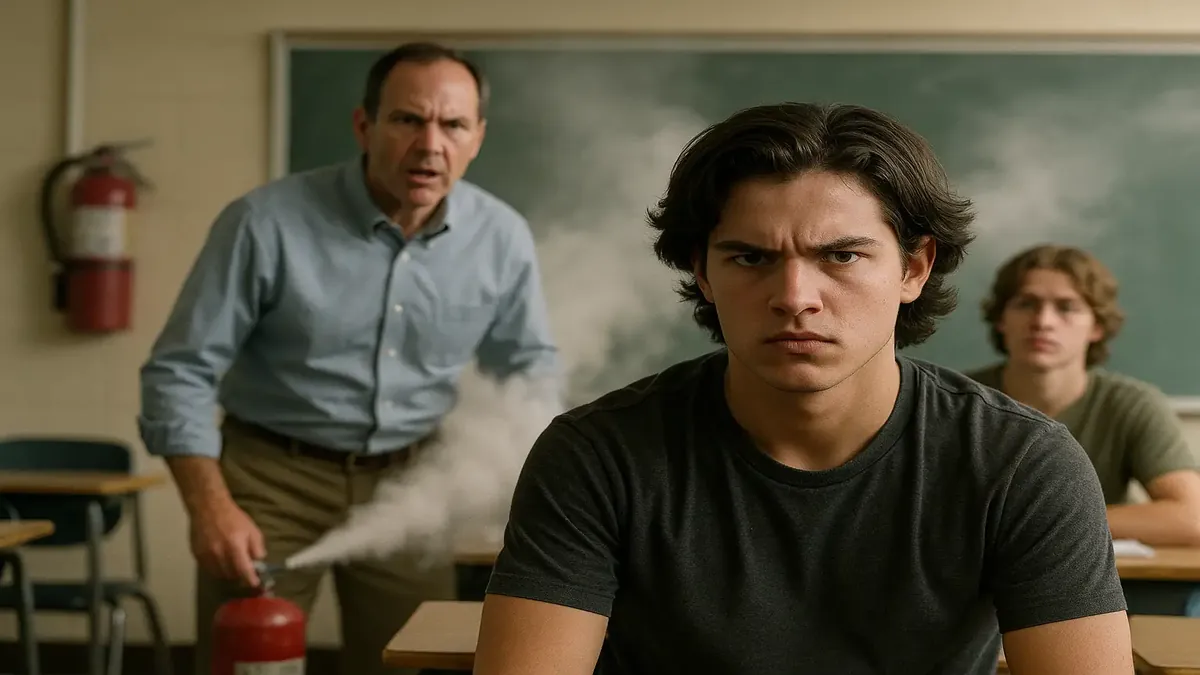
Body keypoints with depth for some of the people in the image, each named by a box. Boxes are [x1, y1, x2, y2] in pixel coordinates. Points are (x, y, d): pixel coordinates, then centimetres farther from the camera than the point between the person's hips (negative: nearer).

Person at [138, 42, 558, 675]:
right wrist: (209, 505, -22)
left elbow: (530, 367, 9)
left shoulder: (503, 237, -6)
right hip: (273, 478, -3)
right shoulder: (267, 223, -17)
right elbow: (181, 371, -11)